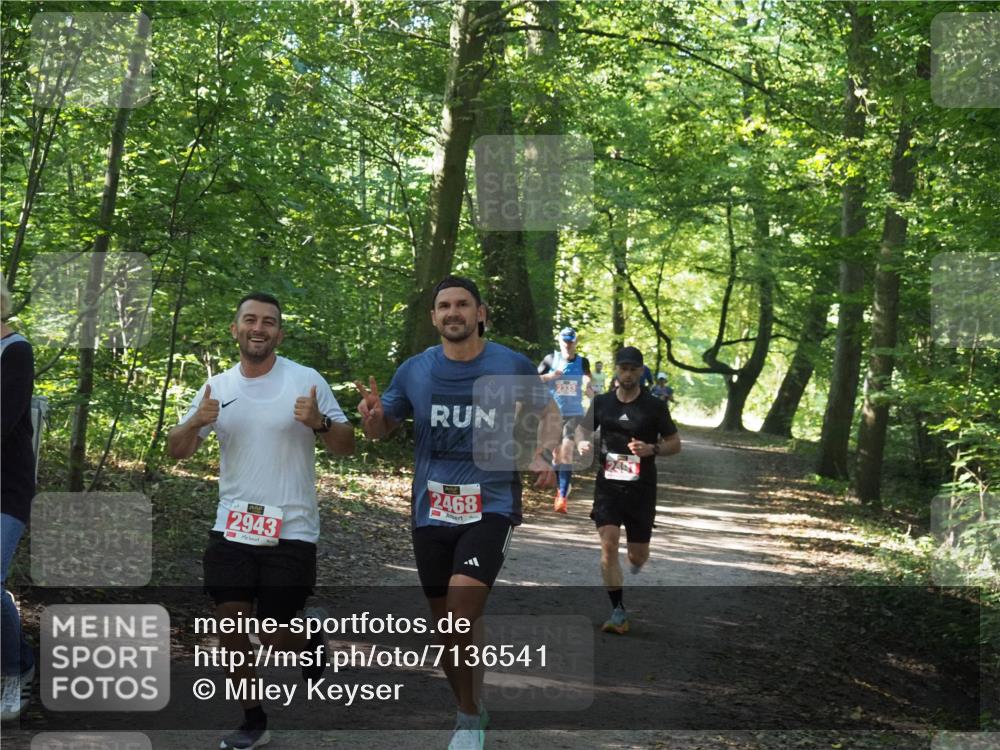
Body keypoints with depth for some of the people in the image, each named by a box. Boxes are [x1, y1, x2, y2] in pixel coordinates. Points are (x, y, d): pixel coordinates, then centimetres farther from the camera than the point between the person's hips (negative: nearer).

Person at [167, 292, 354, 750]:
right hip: (232, 529, 4)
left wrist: (319, 423, -24)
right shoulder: (217, 387, 6)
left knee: (277, 639, 1)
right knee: (231, 629, 5)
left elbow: (347, 446, -3)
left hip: (291, 532, -3)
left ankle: (311, 643, 36)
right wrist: (196, 423, -15)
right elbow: (176, 451, 7)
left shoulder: (306, 381, -5)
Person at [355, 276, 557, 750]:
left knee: (458, 618, -22)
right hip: (431, 511, 3)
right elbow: (381, 430, 12)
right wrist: (371, 416, -12)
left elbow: (548, 413, 12)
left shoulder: (512, 365, -3)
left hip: (491, 505, -3)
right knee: (446, 626, 12)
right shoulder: (413, 371, 1)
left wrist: (542, 454, -7)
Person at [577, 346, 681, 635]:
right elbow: (584, 427, 21)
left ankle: (633, 578, 43)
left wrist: (652, 449, -16)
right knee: (608, 545, -14)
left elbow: (675, 443, 4)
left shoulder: (654, 406, -3)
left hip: (641, 489, -1)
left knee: (638, 555, 4)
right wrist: (582, 441, -3)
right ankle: (619, 612, -6)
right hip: (608, 485, 1)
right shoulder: (601, 402, 4)